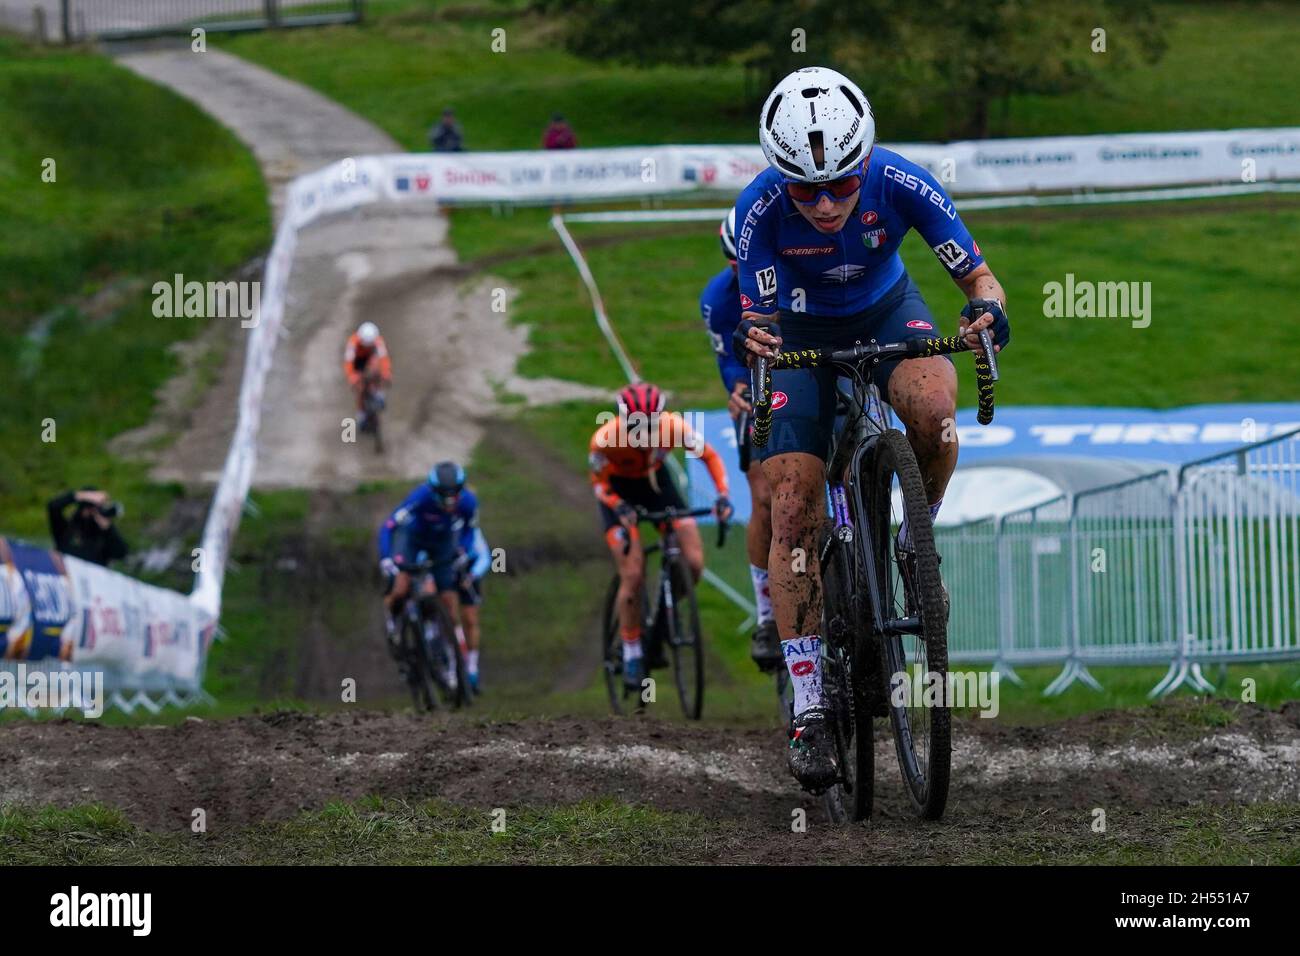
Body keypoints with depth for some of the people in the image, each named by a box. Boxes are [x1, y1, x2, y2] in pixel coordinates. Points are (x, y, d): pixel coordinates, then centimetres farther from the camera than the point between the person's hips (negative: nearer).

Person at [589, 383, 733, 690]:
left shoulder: (673, 426, -30)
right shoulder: (605, 439, -33)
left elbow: (710, 456, -16)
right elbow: (599, 482, -16)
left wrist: (722, 495, -30)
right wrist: (618, 507, -35)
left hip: (656, 482, 2)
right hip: (618, 490, -2)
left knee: (693, 563, -13)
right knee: (633, 576, -15)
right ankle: (631, 655, 1)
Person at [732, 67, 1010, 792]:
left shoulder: (902, 183, -31)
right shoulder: (761, 208, -31)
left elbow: (978, 276, -22)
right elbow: (761, 319, -25)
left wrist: (987, 308, -45)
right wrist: (751, 343, -49)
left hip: (887, 309, 0)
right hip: (804, 329, 0)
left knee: (933, 406, -34)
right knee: (793, 507, -12)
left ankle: (916, 538, -3)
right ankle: (809, 710, -5)